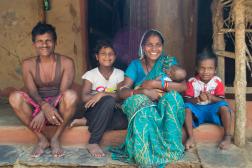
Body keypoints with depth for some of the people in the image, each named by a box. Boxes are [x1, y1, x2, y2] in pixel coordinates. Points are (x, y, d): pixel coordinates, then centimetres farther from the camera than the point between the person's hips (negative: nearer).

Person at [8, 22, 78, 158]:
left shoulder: (66, 63, -6)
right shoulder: (28, 64, 0)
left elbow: (63, 92, -14)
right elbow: (32, 91, -11)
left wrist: (43, 113, -27)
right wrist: (44, 106, -34)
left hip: (58, 109, -2)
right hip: (37, 106, 2)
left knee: (71, 95, -34)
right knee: (15, 97, -27)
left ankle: (55, 139, -16)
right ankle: (42, 139, -15)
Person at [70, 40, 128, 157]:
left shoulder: (120, 74, 4)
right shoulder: (90, 74, -2)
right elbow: (84, 97, -14)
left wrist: (102, 94, -24)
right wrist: (110, 96, -19)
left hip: (111, 110, 3)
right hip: (93, 110, -2)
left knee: (123, 122, -33)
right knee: (109, 100, -37)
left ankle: (85, 122, -18)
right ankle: (93, 143, -29)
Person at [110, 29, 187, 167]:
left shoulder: (169, 62, 4)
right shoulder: (135, 65, 3)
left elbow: (183, 86, -12)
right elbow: (121, 92, -9)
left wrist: (156, 83, -21)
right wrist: (144, 91, -27)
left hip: (165, 107, 1)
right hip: (141, 106, 0)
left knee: (173, 97, -31)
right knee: (140, 101, -34)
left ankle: (169, 149, -26)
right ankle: (147, 155, -29)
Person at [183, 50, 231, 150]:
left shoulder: (217, 82, -4)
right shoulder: (192, 82, -6)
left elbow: (221, 100, -8)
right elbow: (187, 100, -10)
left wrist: (212, 97, -29)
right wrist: (197, 99, -32)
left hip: (212, 109, 0)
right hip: (197, 110, 0)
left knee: (224, 106, -29)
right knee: (186, 107, -30)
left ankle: (227, 137, -19)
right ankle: (191, 137, -25)